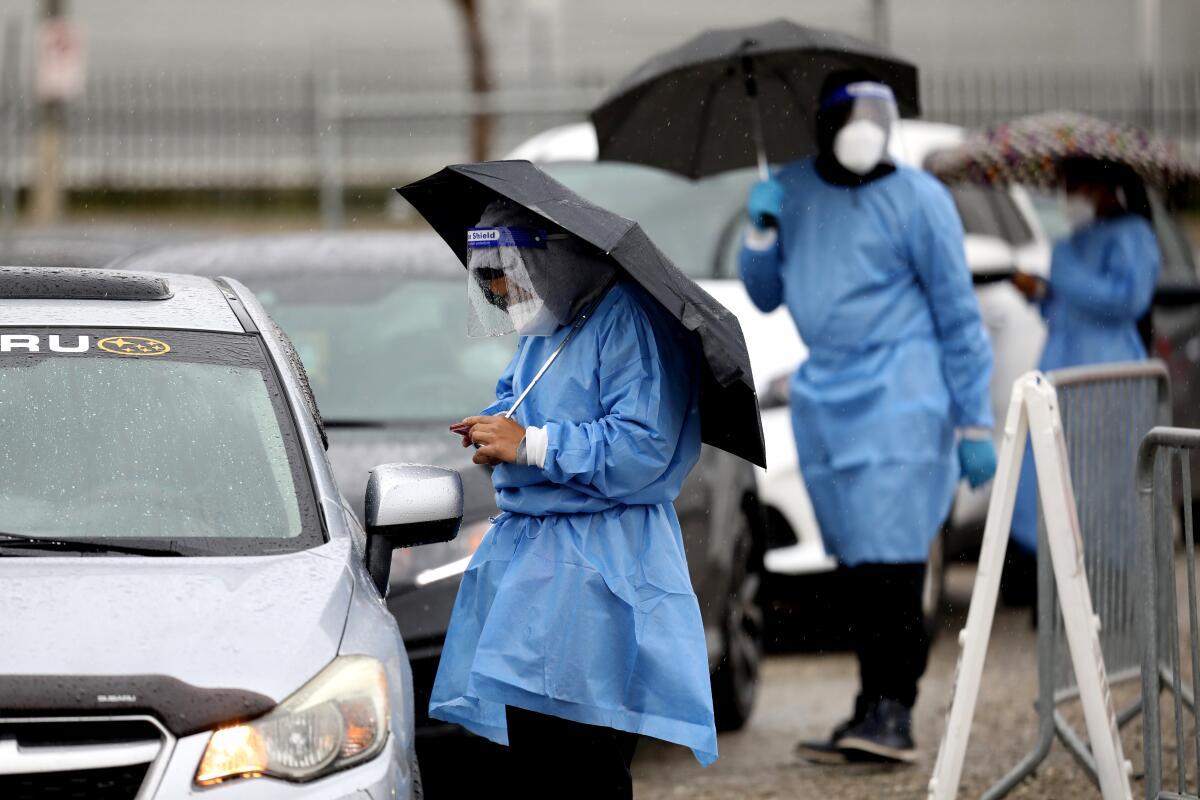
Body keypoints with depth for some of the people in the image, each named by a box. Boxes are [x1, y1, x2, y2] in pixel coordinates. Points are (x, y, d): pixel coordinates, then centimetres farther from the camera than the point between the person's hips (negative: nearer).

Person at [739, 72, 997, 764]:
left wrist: (976, 424, -6)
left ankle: (892, 713, -15)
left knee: (891, 557, -13)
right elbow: (765, 297, 18)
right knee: (856, 564, 6)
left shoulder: (917, 199, -5)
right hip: (824, 397, 6)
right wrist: (764, 231, -1)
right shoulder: (794, 190, 10)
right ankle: (878, 711, 10)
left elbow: (960, 315, -3)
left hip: (899, 395, -6)